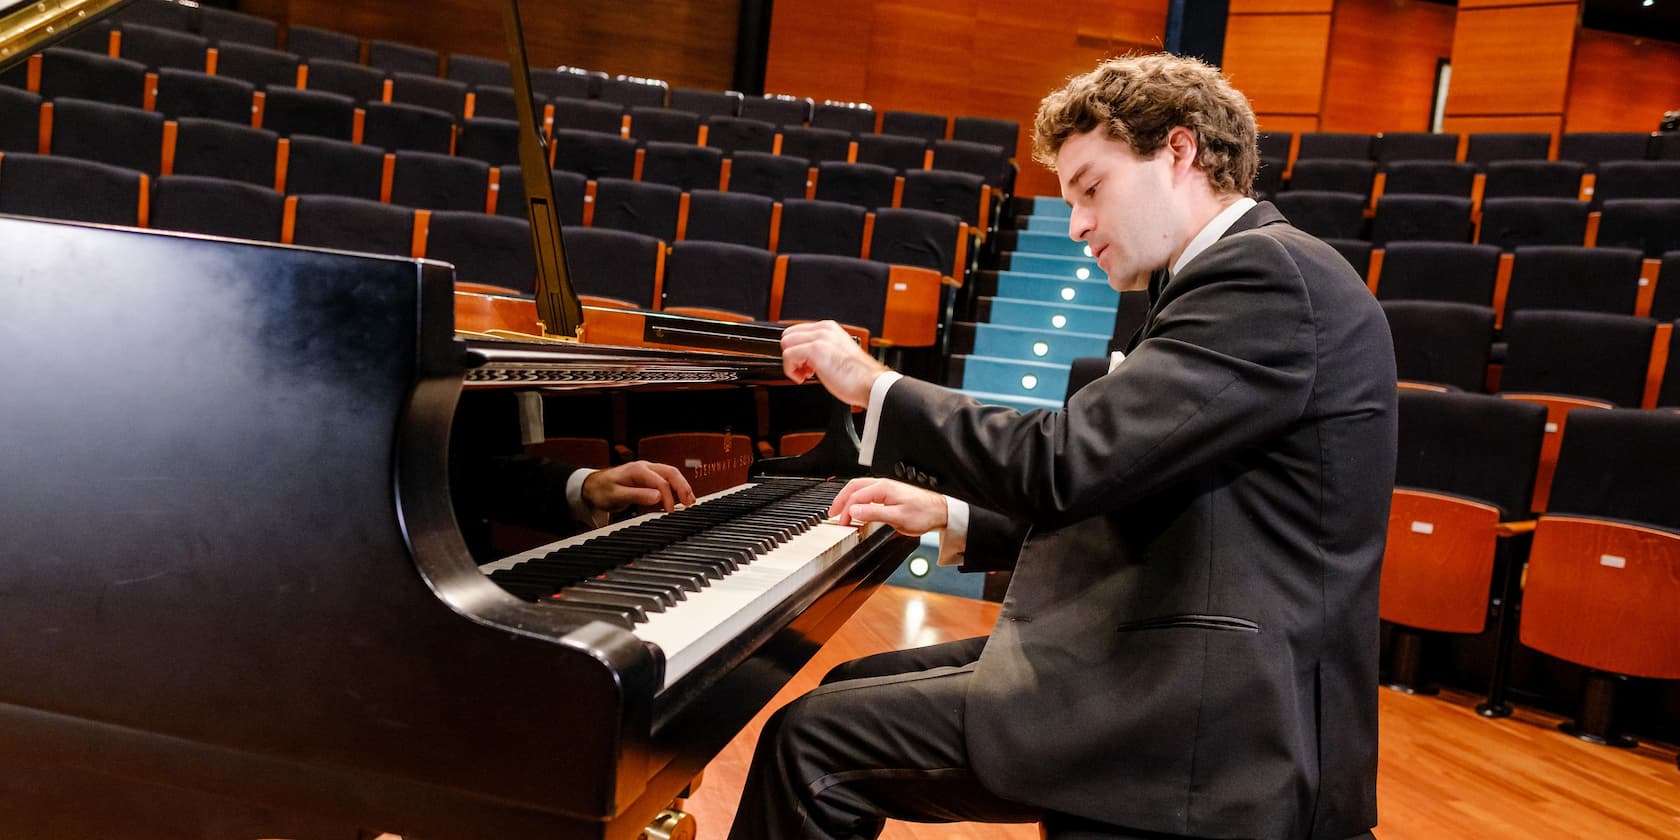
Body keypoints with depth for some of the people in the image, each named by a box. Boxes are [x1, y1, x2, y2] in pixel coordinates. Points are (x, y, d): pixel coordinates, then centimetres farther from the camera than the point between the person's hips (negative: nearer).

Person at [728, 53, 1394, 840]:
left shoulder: (1267, 275, -16)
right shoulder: (1257, 276, 16)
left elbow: (1065, 463, -24)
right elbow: (1118, 497, 19)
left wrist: (874, 384, -11)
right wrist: (950, 515, 14)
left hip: (1208, 721, -10)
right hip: (1176, 661, 10)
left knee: (810, 742, -11)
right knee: (852, 692, 14)